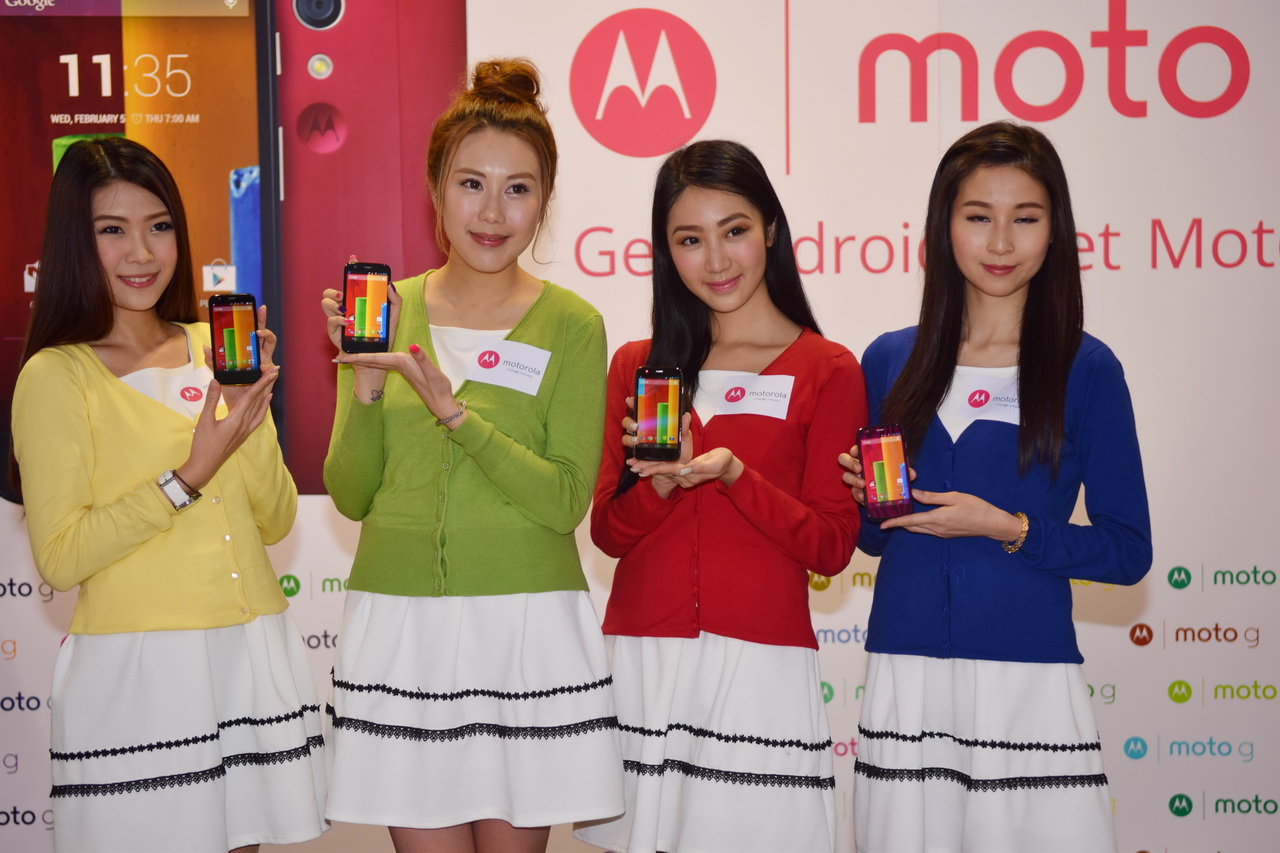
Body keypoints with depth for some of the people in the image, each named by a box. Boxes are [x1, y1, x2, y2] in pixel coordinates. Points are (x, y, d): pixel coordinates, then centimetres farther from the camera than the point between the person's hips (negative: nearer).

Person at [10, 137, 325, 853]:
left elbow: (275, 522, 7)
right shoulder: (56, 376, -7)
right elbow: (59, 558, -12)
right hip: (137, 667, -5)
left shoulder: (214, 349, 9)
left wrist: (253, 415, -9)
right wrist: (189, 476, -17)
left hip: (254, 656, 5)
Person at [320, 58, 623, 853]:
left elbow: (566, 501, -9)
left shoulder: (571, 326, -1)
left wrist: (452, 408, -19)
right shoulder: (387, 312, 5)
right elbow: (351, 496, 4)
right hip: (400, 622, 2)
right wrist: (366, 383, -12)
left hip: (528, 626, -1)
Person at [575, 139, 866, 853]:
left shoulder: (828, 371, 1)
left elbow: (832, 546, -3)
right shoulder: (638, 366, 11)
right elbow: (608, 530, 7)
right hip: (640, 659, 3)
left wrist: (732, 473, -17)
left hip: (761, 663, -2)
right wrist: (662, 481, -13)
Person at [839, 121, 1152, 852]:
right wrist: (864, 499, -5)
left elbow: (1129, 550, -2)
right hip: (907, 675, 3)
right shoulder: (890, 362, 7)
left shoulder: (1087, 368, -1)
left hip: (1031, 679, -2)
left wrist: (1006, 528, -13)